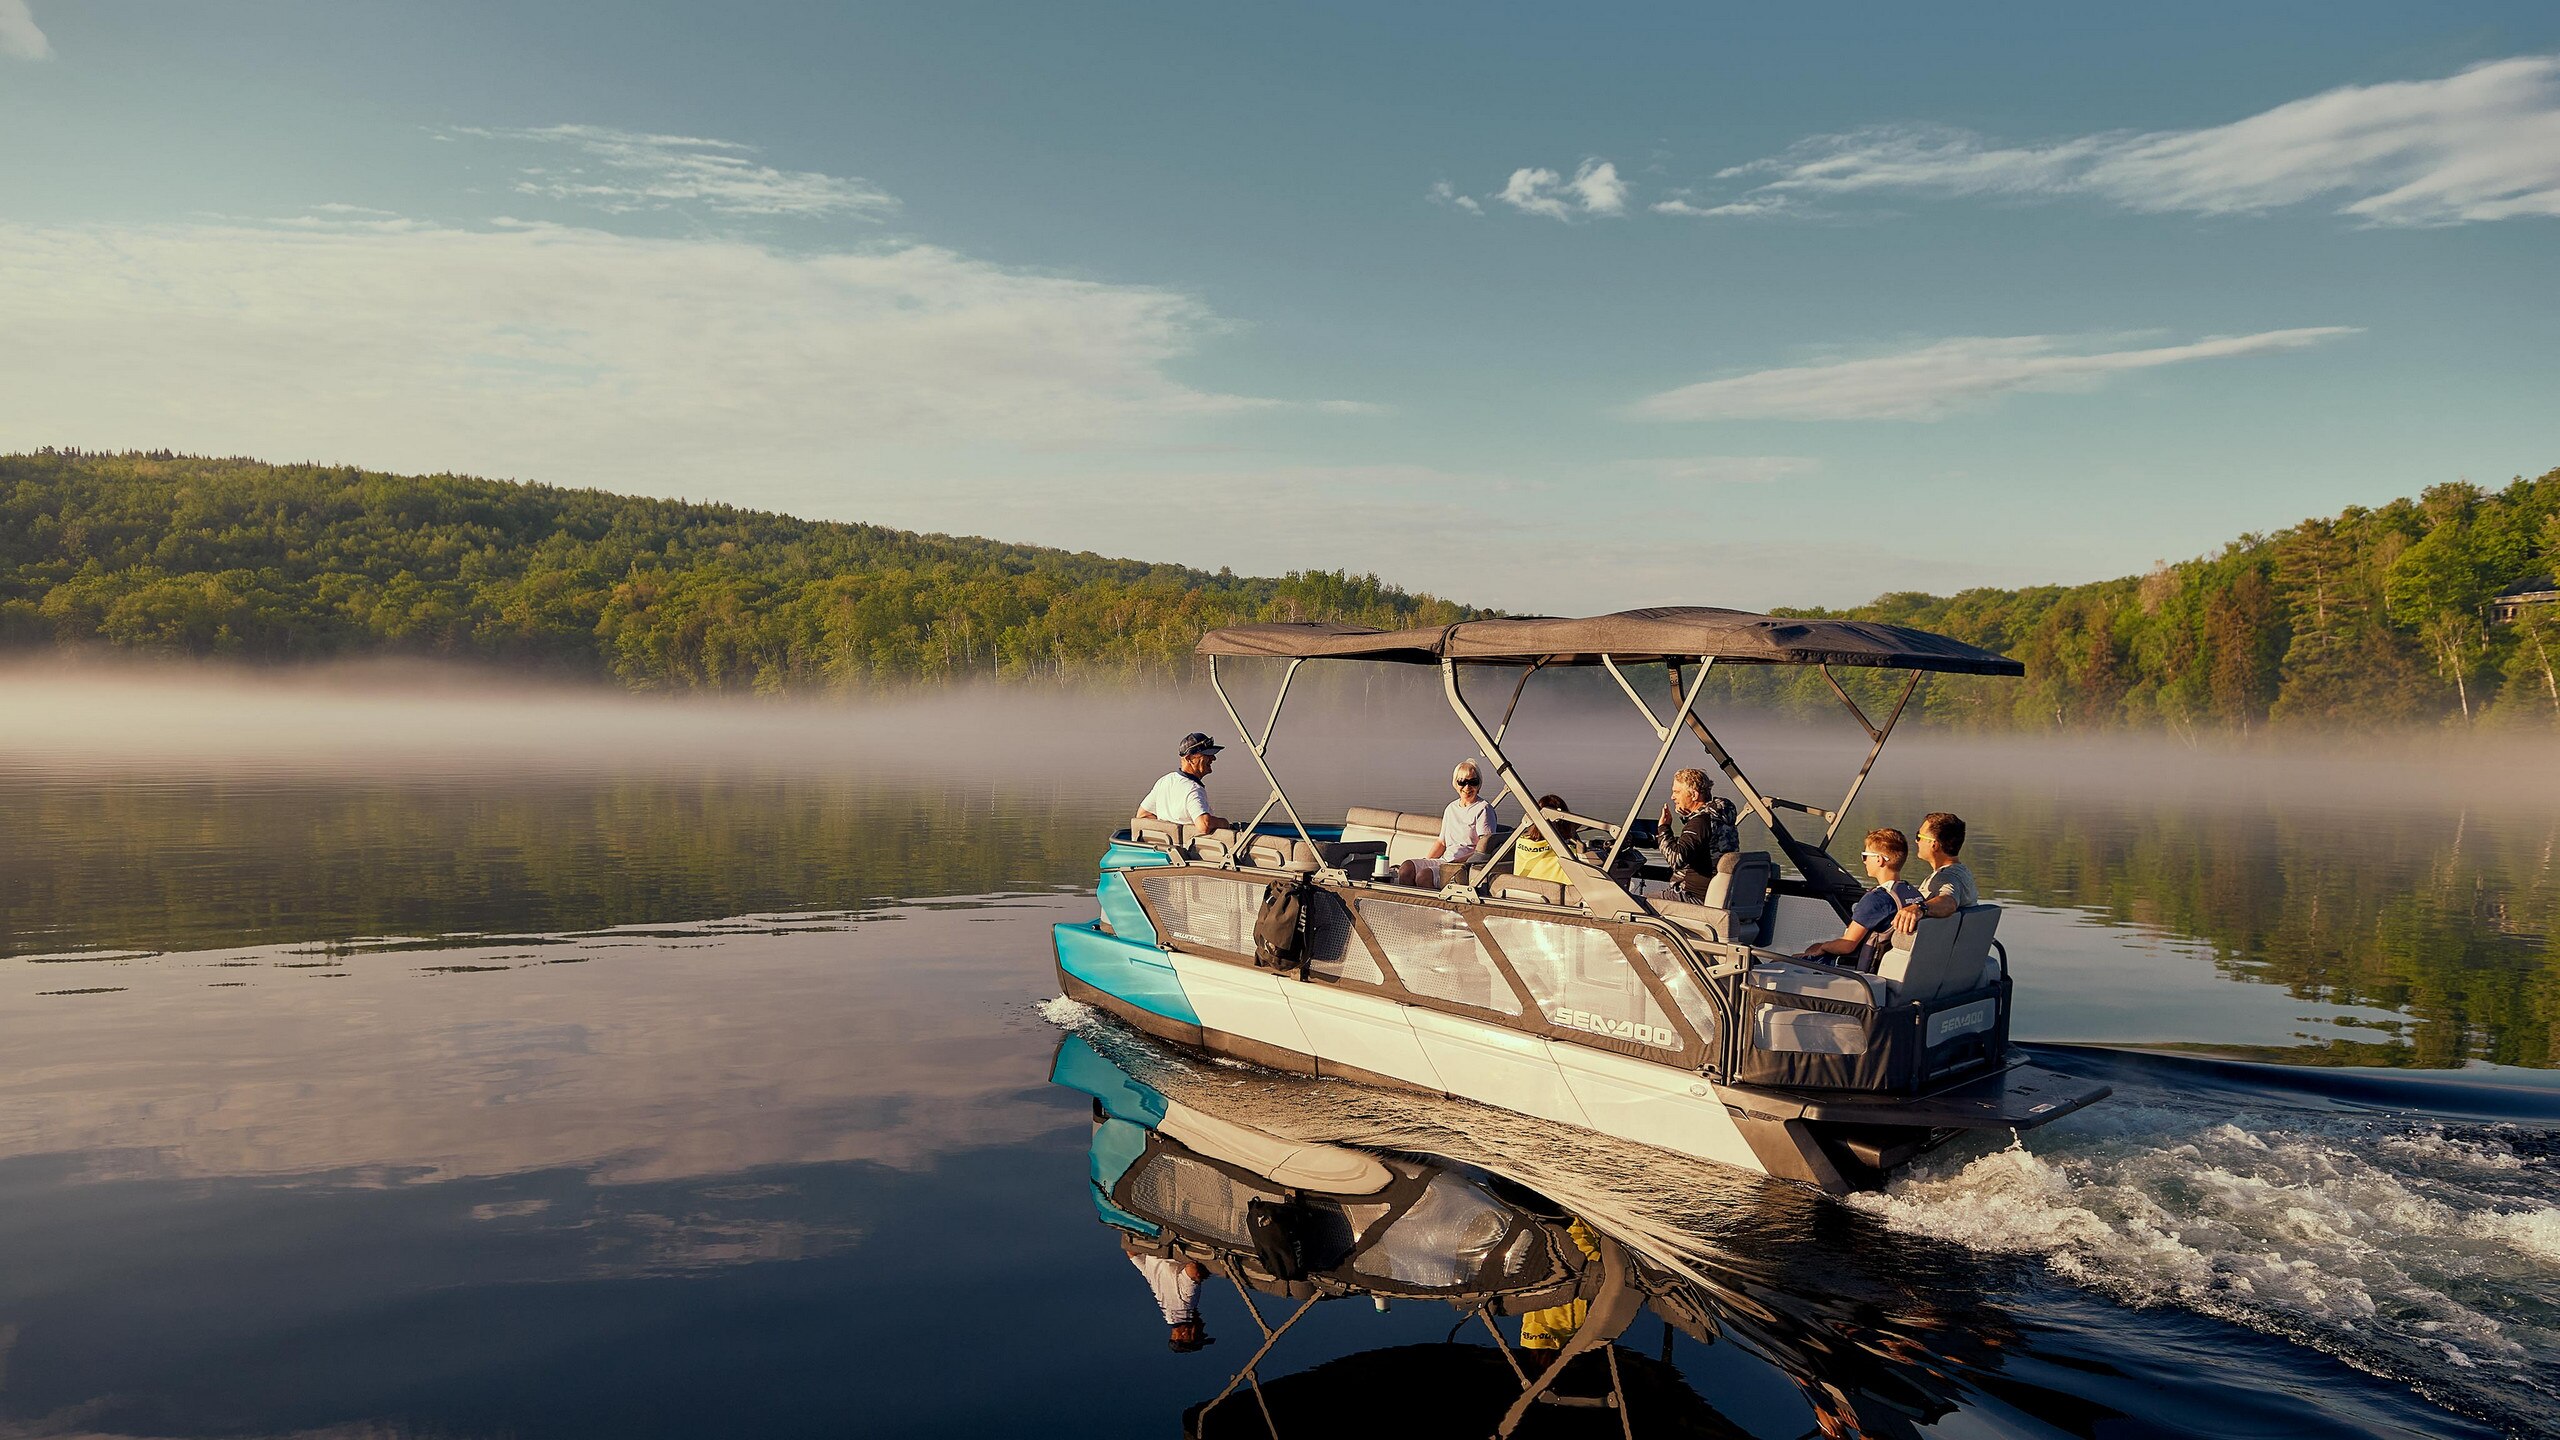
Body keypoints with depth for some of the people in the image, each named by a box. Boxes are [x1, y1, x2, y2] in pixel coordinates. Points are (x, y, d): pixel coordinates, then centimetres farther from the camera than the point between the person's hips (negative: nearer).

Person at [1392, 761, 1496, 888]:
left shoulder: (1483, 809, -1)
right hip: (1444, 861, 7)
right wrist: (1423, 863, 10)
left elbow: (1484, 849, -9)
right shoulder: (1451, 808, 22)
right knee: (1406, 868, -18)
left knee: (1424, 876, -31)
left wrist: (1461, 861, -19)